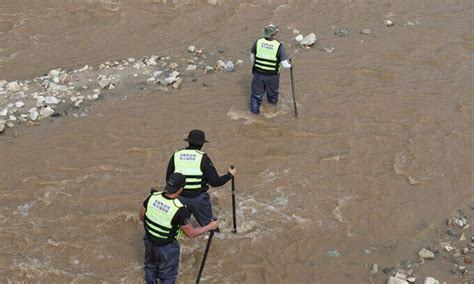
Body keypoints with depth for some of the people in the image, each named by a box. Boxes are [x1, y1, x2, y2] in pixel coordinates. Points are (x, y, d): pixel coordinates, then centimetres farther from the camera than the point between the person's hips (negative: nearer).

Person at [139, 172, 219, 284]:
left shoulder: (153, 196, -19)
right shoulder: (180, 210, -33)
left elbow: (142, 217, -2)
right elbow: (190, 233, -21)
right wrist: (209, 227, -7)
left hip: (149, 240, 5)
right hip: (166, 246, -5)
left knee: (151, 267, 31)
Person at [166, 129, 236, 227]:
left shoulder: (176, 155, -2)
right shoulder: (203, 158, -11)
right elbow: (215, 182, -12)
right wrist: (230, 175, 4)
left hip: (180, 198, 3)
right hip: (199, 199, -2)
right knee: (209, 225, 18)